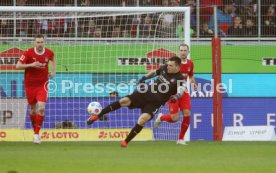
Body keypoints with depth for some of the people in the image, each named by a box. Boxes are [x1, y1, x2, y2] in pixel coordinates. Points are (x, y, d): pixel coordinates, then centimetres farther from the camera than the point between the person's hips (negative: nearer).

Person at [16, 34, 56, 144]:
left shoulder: (49, 53, -4)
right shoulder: (28, 53, -12)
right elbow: (18, 66, -12)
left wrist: (53, 71, 6)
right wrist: (31, 65, -24)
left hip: (42, 84, 0)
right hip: (30, 84, 0)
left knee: (41, 108, -16)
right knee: (33, 109, 10)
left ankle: (37, 134, -10)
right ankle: (35, 130, 34)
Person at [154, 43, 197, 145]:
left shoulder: (190, 63, 5)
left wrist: (193, 83, 2)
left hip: (183, 92, 5)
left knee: (187, 114, -9)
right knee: (175, 118, -11)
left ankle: (181, 139, 7)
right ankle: (161, 118, 25)